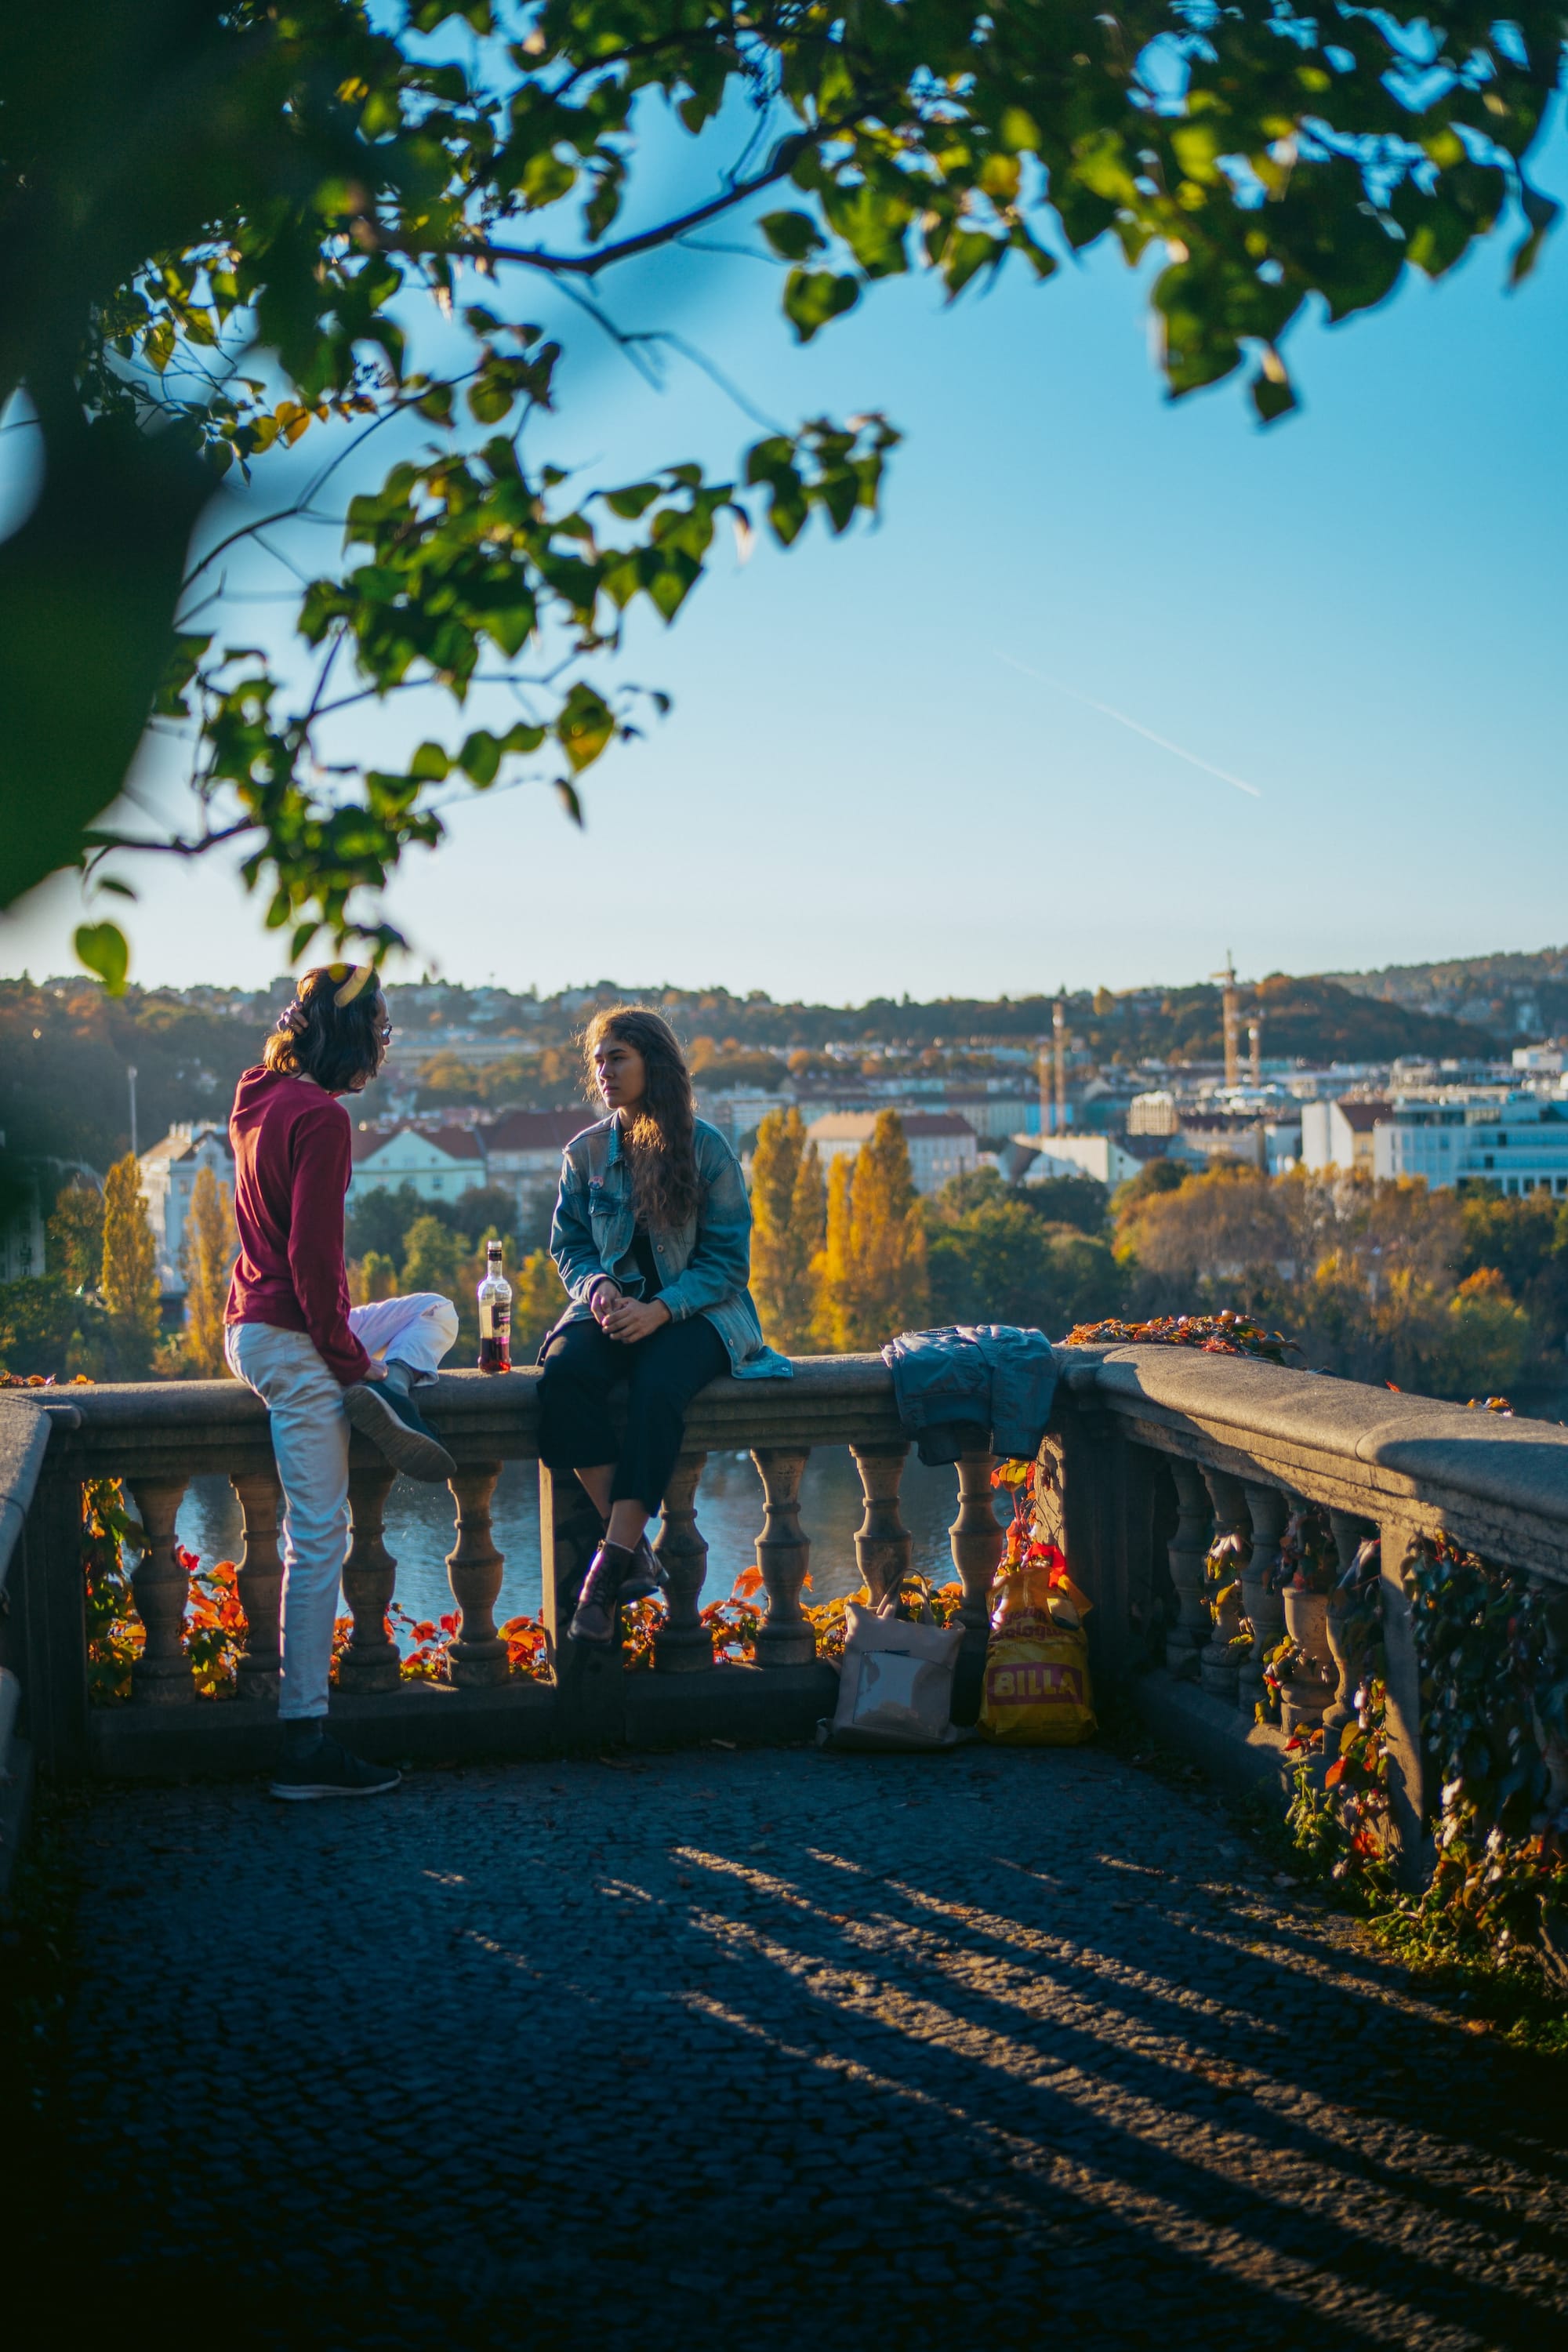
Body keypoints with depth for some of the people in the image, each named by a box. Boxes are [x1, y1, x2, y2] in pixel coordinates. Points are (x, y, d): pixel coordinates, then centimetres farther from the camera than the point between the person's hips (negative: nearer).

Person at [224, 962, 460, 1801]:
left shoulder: (264, 1102, 13)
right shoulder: (319, 1117, -16)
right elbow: (313, 1256, -21)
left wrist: (351, 1350, 19)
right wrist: (351, 1358, -11)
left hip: (259, 1326, 10)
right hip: (291, 1341, -10)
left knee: (437, 1311, 26)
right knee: (318, 1538, -7)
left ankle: (390, 1393, -3)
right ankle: (305, 1744, -4)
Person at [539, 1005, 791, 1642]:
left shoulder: (705, 1147, -2)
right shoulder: (585, 1151, 8)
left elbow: (727, 1256, -3)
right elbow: (568, 1244, 12)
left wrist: (661, 1308, -18)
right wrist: (597, 1288, -12)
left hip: (695, 1310, -3)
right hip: (611, 1308, 3)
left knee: (656, 1387, -36)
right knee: (561, 1375, -31)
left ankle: (608, 1569, -33)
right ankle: (632, 1548, -27)